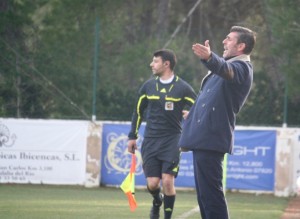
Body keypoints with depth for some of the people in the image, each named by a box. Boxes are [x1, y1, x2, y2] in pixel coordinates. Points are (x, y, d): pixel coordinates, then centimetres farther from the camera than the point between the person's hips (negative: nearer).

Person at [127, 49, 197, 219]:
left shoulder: (183, 88, -3)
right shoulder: (148, 86, 7)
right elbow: (138, 111, 16)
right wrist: (132, 136, 15)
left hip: (172, 141, -3)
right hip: (150, 140, 3)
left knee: (167, 181, -14)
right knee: (152, 183, -4)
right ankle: (157, 203, 31)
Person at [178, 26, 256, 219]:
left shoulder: (242, 67, -9)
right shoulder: (231, 65, 23)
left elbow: (227, 70, -34)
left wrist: (209, 57, -55)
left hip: (211, 139, -10)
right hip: (203, 138, 10)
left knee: (210, 193, -14)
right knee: (204, 193, 13)